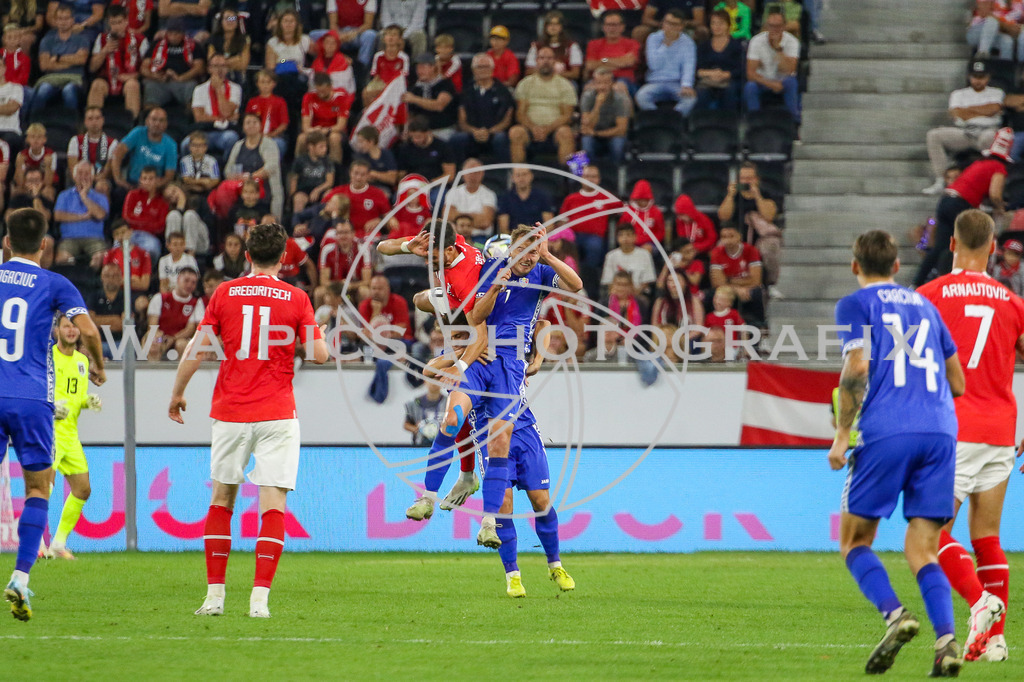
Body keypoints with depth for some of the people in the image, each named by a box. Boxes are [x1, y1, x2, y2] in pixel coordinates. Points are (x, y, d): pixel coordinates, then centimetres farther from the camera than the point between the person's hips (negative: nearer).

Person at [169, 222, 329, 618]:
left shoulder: (225, 294, 3)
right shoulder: (296, 299, -2)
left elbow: (196, 349, 0)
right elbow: (320, 354, -2)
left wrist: (177, 393, 13)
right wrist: (318, 336, 20)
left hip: (231, 411, 2)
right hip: (276, 413, -2)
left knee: (222, 498, 14)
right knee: (273, 503, -2)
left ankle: (215, 594, 11)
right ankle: (260, 597, -14)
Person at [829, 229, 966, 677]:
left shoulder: (855, 305, 8)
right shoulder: (924, 306, 23)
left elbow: (857, 367, -8)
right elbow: (957, 383, 24)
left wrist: (842, 434, -3)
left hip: (886, 433, -4)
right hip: (940, 433, 4)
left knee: (854, 541, 7)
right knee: (922, 551, 5)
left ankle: (894, 614, -19)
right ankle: (946, 639, -18)